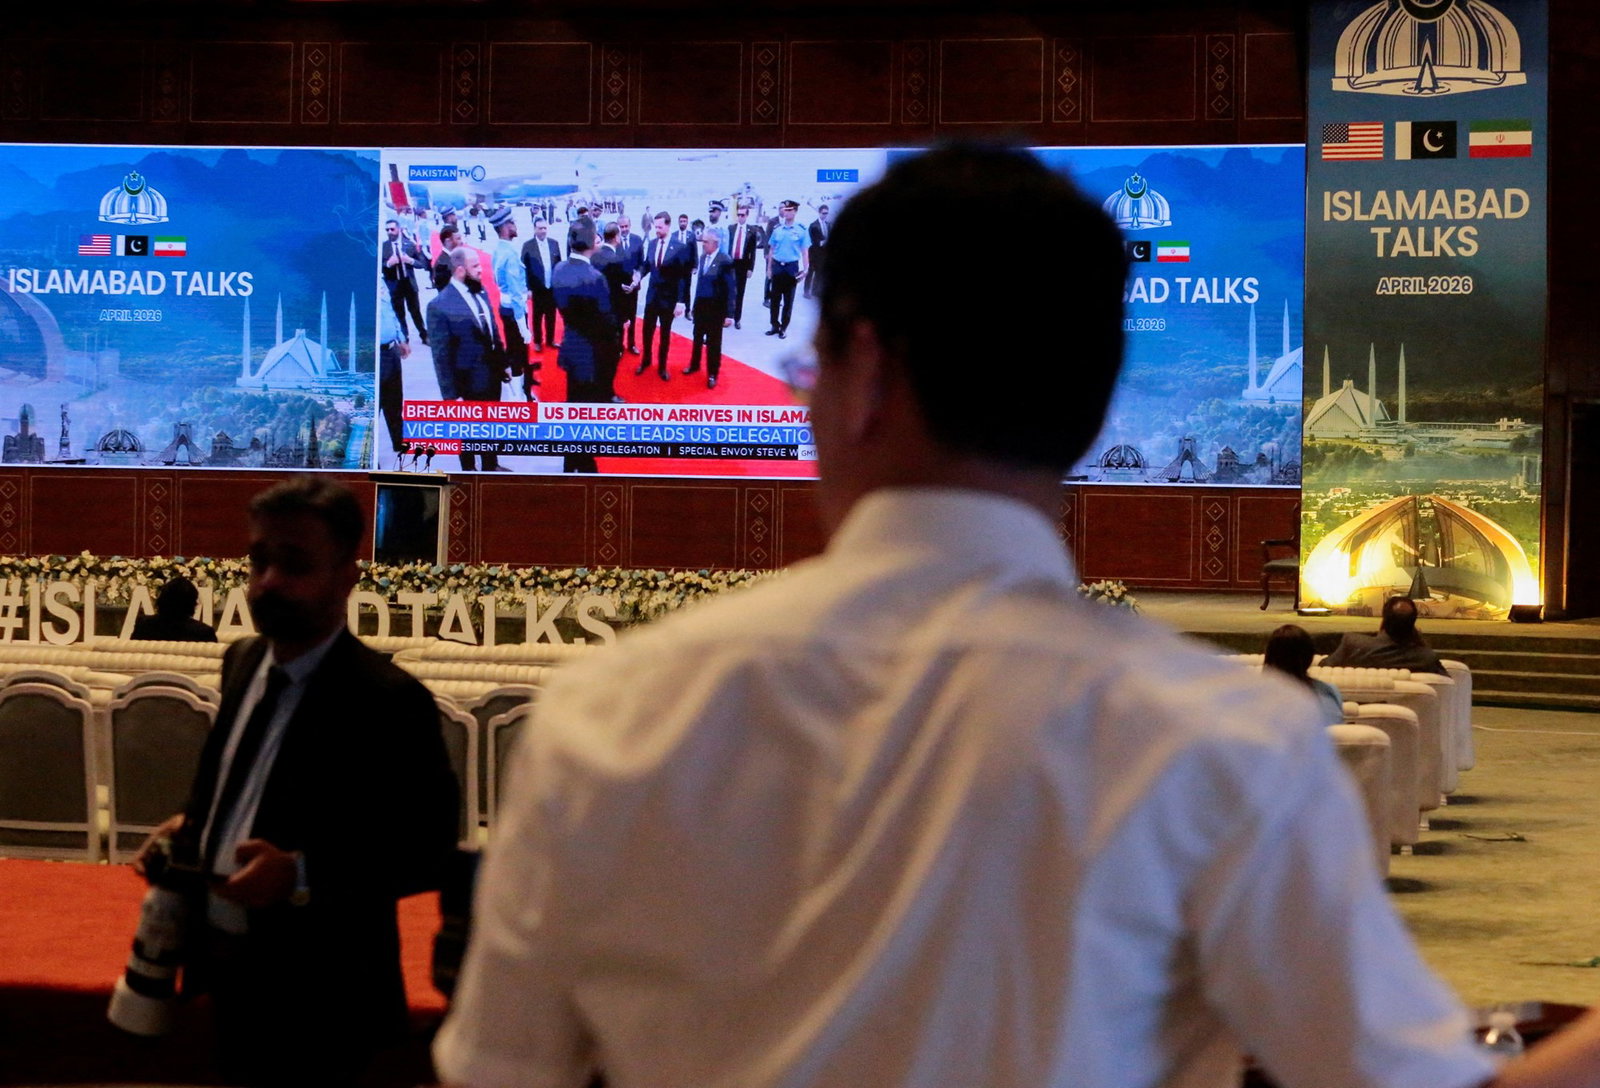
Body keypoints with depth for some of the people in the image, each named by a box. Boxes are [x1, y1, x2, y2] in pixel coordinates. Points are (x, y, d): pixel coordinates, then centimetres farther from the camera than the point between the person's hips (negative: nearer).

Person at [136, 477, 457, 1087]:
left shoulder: (389, 700, -20)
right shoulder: (243, 663, 5)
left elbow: (428, 851, -19)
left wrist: (302, 875, -28)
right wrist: (190, 827, 3)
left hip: (313, 995, -8)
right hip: (230, 971, 8)